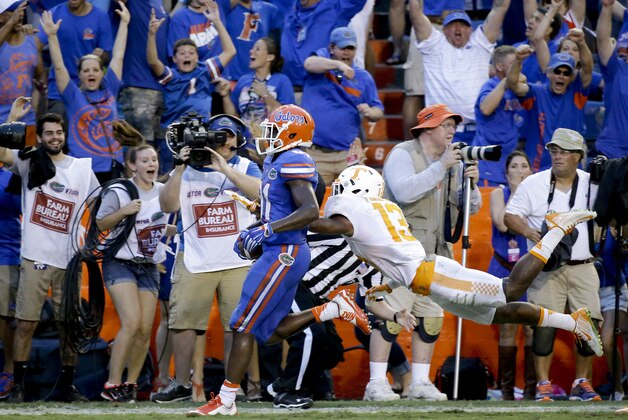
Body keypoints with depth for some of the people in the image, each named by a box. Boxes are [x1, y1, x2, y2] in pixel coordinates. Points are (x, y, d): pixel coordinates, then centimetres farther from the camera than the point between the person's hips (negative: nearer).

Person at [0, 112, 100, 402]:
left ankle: (66, 385, 14)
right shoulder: (30, 162, 2)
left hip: (69, 259, 3)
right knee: (26, 323, -4)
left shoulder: (82, 169, 9)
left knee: (69, 326, 5)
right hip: (35, 258, -2)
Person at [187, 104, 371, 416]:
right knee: (269, 332, 12)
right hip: (279, 253, 10)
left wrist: (267, 230, -28)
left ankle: (225, 401, -2)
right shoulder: (277, 162, 16)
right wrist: (251, 235, 17)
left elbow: (310, 211, -25)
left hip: (284, 255, -10)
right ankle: (335, 309, 12)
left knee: (243, 326, -7)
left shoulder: (293, 162, -15)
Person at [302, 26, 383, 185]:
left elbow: (378, 112, 12)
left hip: (348, 154, 2)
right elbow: (309, 64, -18)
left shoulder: (363, 77, 11)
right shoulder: (323, 58, 6)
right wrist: (339, 65, -34)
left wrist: (370, 113, -12)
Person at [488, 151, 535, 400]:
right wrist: (516, 192, -8)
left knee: (532, 328, -7)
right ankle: (507, 389, 4)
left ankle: (531, 389, -4)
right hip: (505, 268, 0)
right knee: (507, 329, 0)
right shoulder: (499, 193, 6)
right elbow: (503, 224, -13)